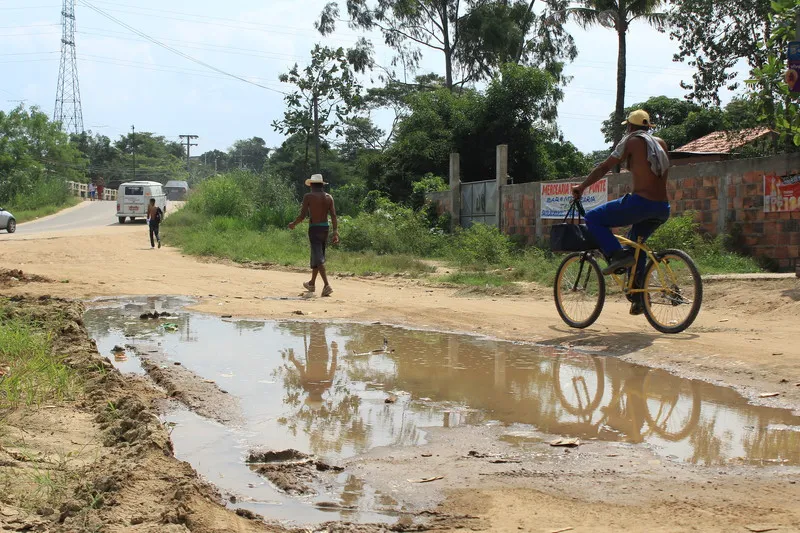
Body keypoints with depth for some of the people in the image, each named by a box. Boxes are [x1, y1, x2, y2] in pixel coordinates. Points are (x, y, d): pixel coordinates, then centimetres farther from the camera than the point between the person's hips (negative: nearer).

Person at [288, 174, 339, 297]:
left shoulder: (308, 197, -8)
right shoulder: (329, 197, 6)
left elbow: (302, 216, -10)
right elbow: (333, 216, -1)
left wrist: (293, 224, 6)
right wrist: (335, 232, 0)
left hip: (314, 228, -6)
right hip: (325, 228, 6)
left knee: (319, 258, -10)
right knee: (317, 255, 20)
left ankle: (327, 285, -24)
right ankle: (312, 283, 32)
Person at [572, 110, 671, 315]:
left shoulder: (632, 141, 0)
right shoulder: (660, 143, 19)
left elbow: (604, 168, 0)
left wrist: (582, 186, 9)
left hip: (641, 203, -7)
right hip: (663, 209, 7)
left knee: (593, 218, 5)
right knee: (635, 244, 27)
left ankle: (617, 255, -13)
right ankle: (638, 297, 22)